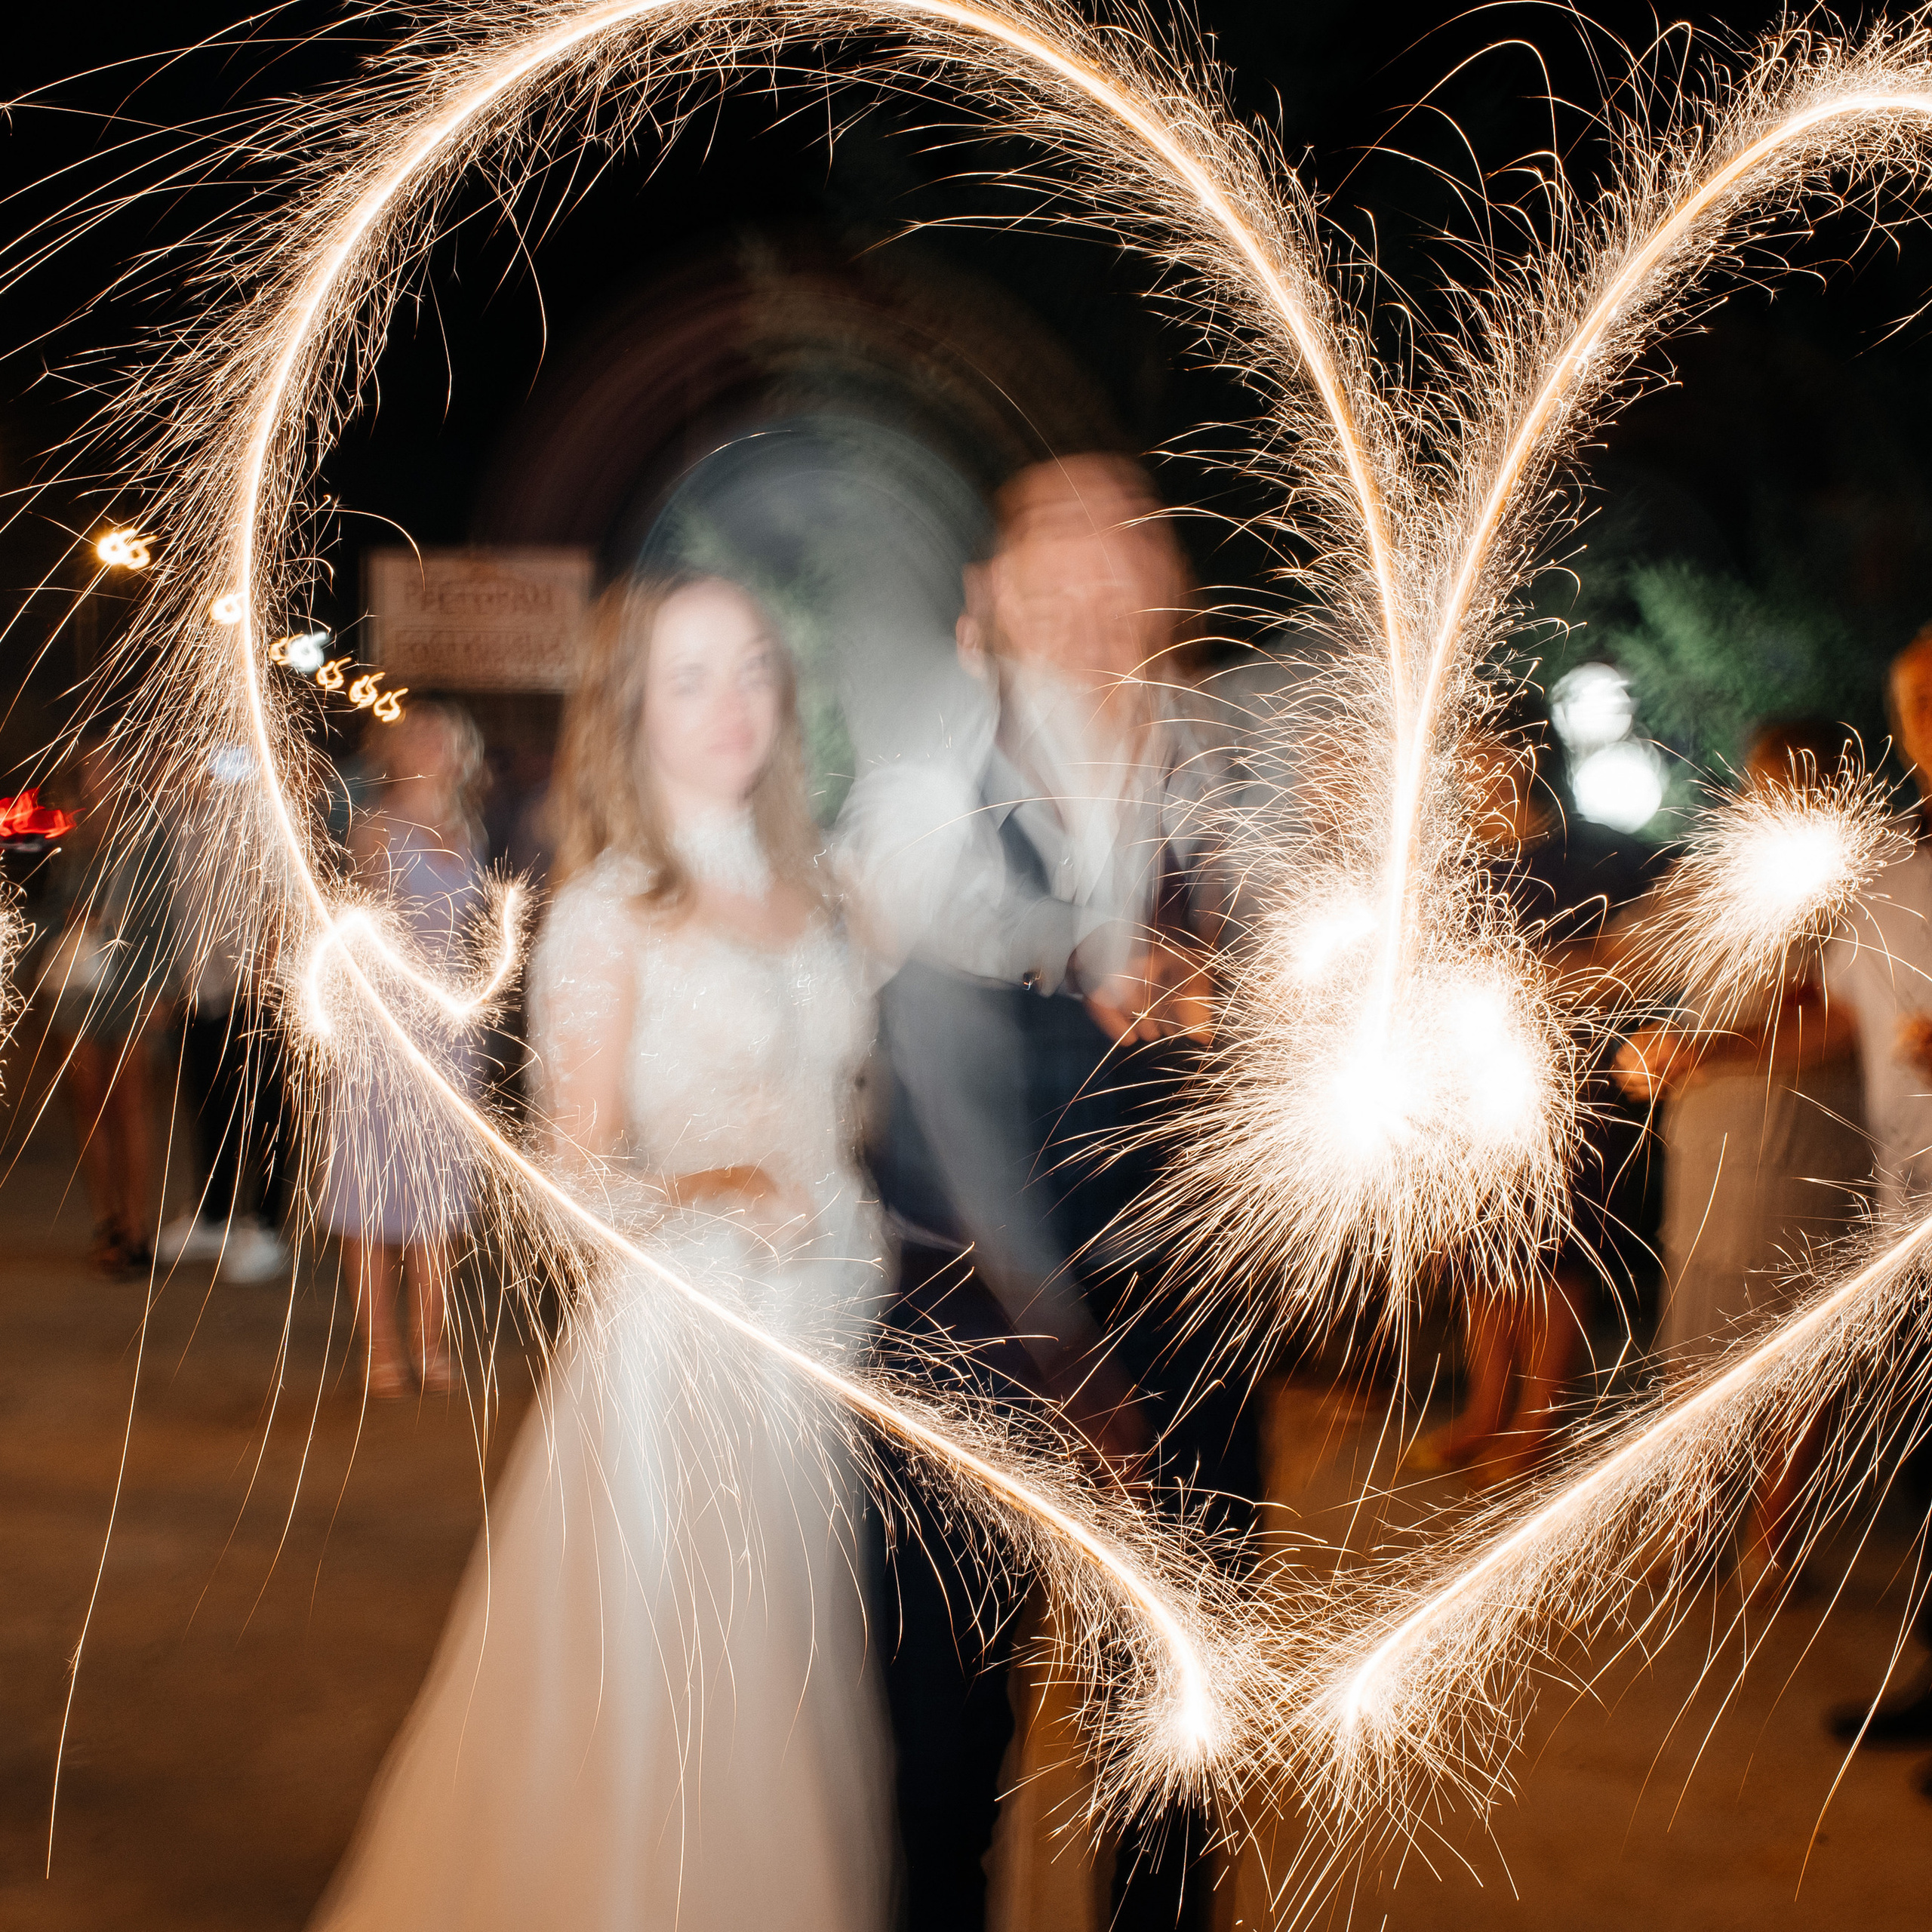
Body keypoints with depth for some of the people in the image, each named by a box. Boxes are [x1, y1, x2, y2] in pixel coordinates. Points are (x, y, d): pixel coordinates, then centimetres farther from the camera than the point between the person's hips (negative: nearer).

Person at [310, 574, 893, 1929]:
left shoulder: (803, 890, 12)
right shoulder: (610, 913, -6)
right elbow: (580, 1177, -9)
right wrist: (713, 1197, -25)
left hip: (820, 1342, 5)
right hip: (680, 1344, -5)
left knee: (792, 1688, 10)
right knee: (665, 1694, -3)